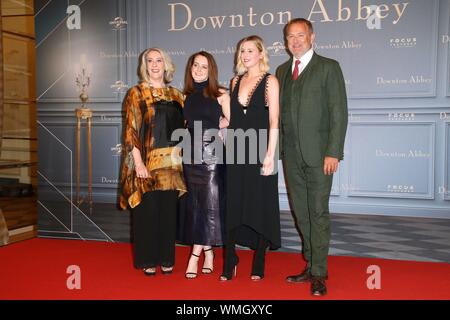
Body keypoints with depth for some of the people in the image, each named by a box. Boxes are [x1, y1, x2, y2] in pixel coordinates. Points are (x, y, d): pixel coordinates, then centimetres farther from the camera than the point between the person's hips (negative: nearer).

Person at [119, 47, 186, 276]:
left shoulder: (176, 95, 13)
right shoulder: (136, 94, 1)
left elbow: (183, 128, 15)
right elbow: (131, 130, -6)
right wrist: (138, 162, -14)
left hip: (171, 163, 4)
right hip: (147, 162, -3)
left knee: (168, 211, 7)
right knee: (147, 210, 1)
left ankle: (165, 258, 19)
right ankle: (147, 260, 14)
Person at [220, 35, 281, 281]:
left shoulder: (270, 81, -1)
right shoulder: (236, 81, 14)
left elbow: (274, 121, -8)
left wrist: (270, 155, -15)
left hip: (259, 150, -4)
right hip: (236, 152, 5)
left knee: (260, 205, 4)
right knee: (232, 205, 4)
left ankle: (258, 264, 16)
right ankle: (229, 263, 13)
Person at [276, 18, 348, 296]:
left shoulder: (329, 67, 0)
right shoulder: (282, 71, 16)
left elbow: (339, 113, -6)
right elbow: (280, 111, 14)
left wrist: (333, 152, -14)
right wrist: (279, 148, 6)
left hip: (318, 153, -5)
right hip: (291, 154, 5)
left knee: (318, 212, -2)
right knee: (301, 213, 10)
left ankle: (319, 273, 6)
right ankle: (312, 265, 21)